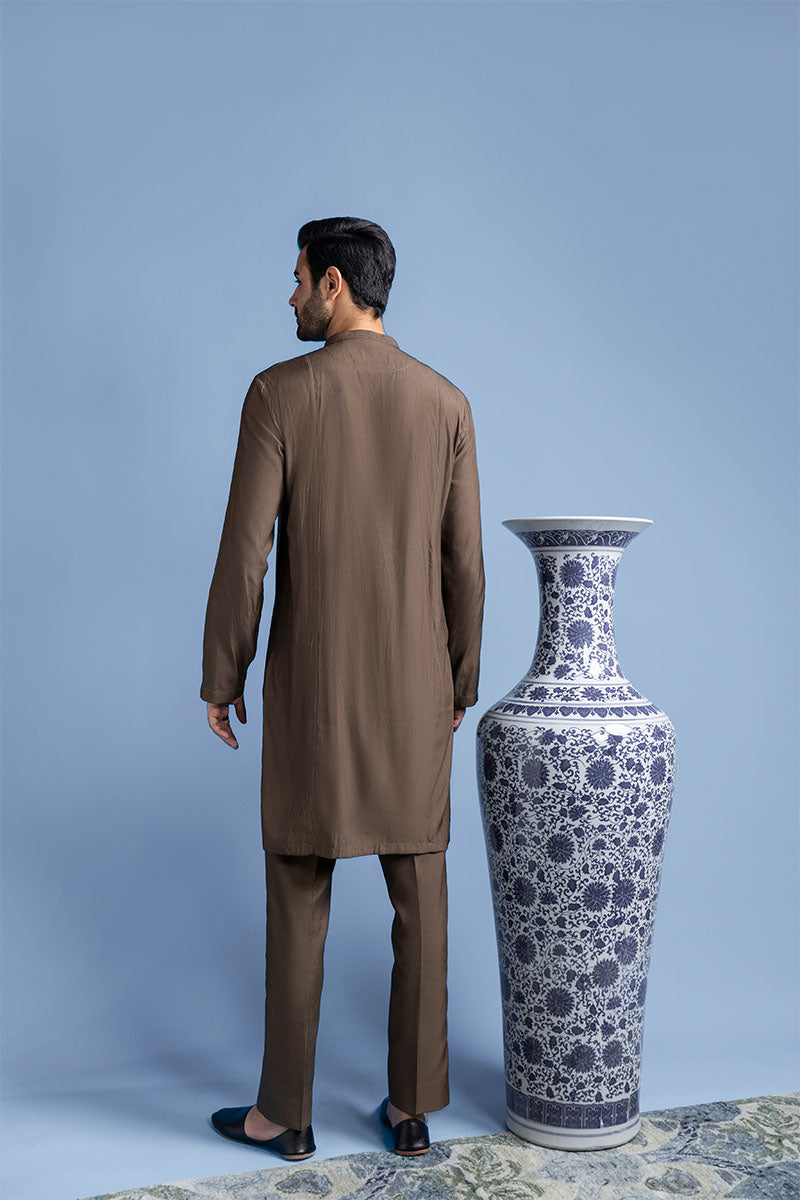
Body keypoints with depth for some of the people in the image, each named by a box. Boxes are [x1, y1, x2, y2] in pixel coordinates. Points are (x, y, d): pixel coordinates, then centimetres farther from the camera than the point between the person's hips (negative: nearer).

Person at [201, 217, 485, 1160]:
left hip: (313, 688, -3)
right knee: (419, 901, 10)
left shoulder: (279, 392, -8)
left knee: (298, 903, 9)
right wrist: (460, 684, 12)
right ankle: (413, 1108, 22)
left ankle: (284, 1113, 21)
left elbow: (244, 553, -11)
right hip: (416, 691, 3)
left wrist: (220, 678, 0)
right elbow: (464, 565, 1)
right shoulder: (446, 402, 2)